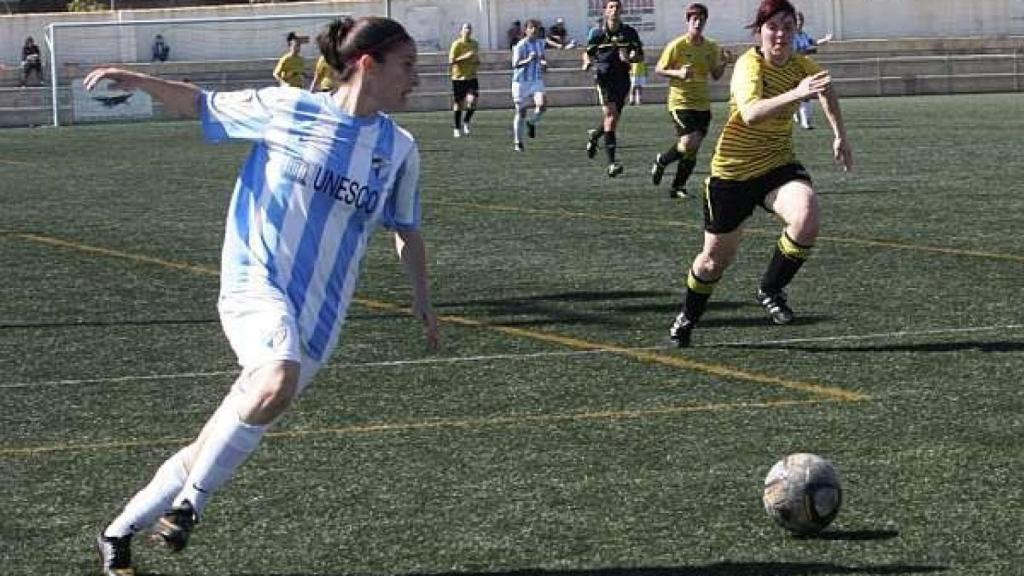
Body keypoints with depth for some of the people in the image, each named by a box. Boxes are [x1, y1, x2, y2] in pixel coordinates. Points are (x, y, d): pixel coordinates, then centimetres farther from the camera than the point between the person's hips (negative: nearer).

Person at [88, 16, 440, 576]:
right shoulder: (284, 108, -3)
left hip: (317, 316, 4)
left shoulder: (399, 149, 8)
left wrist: (422, 299, 16)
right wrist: (136, 80, -2)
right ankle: (192, 499, -17)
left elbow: (406, 230, 22)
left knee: (219, 443, 4)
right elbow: (202, 104, 10)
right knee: (279, 381, -36)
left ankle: (121, 531, 24)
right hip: (255, 282, -4)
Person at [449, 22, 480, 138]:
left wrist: (476, 63, -1)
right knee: (459, 103, 3)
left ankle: (466, 122, 9)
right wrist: (465, 57, -23)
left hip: (471, 77, 4)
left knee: (472, 101, -14)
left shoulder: (474, 44, 9)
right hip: (459, 77, -4)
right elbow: (451, 61, -15)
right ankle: (457, 128, 17)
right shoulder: (457, 44, -8)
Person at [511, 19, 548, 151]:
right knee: (521, 112, 2)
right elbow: (515, 65, -22)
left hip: (537, 81, 4)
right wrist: (528, 60, -38)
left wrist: (544, 63, 0)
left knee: (541, 106, -20)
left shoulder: (541, 43, 6)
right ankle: (518, 143, 15)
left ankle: (531, 123, 12)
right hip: (521, 81, -4)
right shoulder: (521, 46, -13)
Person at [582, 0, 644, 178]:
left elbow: (640, 55, 7)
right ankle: (611, 162, -19)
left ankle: (594, 135, 47)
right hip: (604, 78, -3)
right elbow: (588, 52, 12)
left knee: (613, 120, 11)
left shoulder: (629, 32, 2)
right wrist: (587, 62, -11)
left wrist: (630, 58, -15)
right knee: (610, 115, -18)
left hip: (622, 78, 3)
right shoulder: (597, 33, -1)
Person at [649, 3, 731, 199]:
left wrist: (723, 63, -7)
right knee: (688, 143, -19)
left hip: (703, 104, 5)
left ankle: (677, 187, 16)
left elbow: (716, 75, 14)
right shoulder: (677, 45, -8)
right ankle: (661, 161, 11)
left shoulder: (711, 47, 6)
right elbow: (658, 70, -3)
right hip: (681, 101, -5)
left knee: (693, 150, 3)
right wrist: (678, 73, -20)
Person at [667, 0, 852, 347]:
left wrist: (840, 136, 17)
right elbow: (751, 113, -44)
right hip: (733, 172, -4)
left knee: (807, 220, -28)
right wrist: (795, 94, -56)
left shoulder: (800, 66, -5)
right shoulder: (749, 65, -23)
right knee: (716, 259, 11)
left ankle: (770, 290, -5)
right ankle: (687, 319, 41)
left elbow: (826, 88, 20)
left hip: (778, 165, 4)